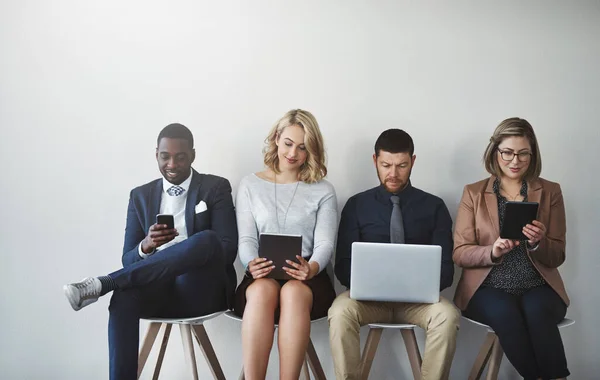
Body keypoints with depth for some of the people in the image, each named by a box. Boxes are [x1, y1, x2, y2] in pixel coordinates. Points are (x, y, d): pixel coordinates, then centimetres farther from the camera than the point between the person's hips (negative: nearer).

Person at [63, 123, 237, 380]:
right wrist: (146, 246, -17)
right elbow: (129, 260, 7)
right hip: (159, 288, 3)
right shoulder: (140, 196, 13)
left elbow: (228, 249, -6)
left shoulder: (216, 188, 3)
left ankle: (103, 283, -31)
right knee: (123, 297, -33)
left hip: (202, 290, -2)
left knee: (207, 239, -34)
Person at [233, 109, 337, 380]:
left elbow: (325, 243, -1)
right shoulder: (250, 185, 11)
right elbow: (246, 239, 3)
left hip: (307, 279, 0)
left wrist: (312, 268, -24)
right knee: (263, 290, -35)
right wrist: (251, 264, -20)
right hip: (261, 277, 0)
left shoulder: (323, 191, 9)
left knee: (293, 292, -36)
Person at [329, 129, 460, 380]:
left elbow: (445, 267, 3)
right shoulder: (357, 205, 7)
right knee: (340, 312, -32)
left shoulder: (434, 207, 7)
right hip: (368, 295, 0)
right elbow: (343, 266, 4)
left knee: (447, 314, -31)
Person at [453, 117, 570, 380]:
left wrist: (538, 243, -16)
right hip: (489, 288, 0)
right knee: (505, 313, -33)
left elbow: (557, 257, 7)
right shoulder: (473, 193, 6)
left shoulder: (550, 192, 9)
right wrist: (492, 251, -19)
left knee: (537, 310, -33)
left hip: (538, 287, 1)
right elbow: (459, 254, 1)